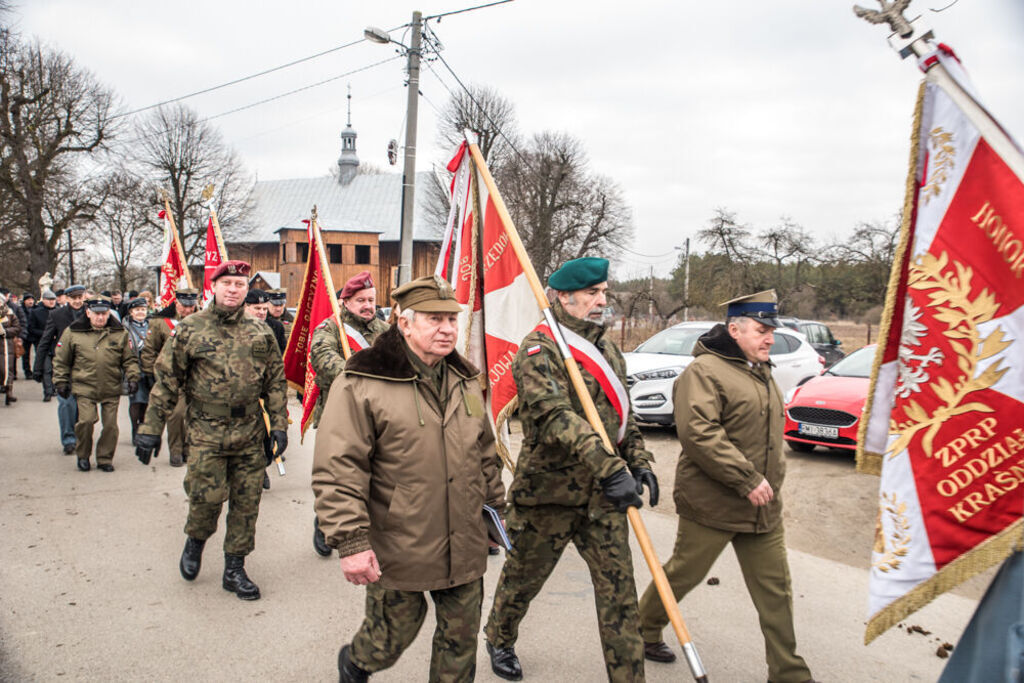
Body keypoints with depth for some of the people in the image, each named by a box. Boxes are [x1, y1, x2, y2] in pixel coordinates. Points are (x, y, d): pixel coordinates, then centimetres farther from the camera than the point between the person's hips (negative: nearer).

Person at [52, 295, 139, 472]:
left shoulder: (119, 333, 5)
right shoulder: (73, 332, 3)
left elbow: (129, 359, 10)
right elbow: (61, 361, 10)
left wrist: (132, 378, -2)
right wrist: (61, 382, 7)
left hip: (111, 390, 1)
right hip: (84, 388, -1)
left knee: (110, 425, 2)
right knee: (85, 421, -13)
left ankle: (105, 459, 20)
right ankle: (83, 455, 12)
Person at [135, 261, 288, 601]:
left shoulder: (260, 333, 6)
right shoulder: (190, 329, 0)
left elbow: (275, 382, 9)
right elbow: (167, 382, 1)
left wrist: (279, 425, 2)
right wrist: (150, 429, -1)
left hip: (249, 433, 3)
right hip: (206, 432, -2)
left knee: (246, 503, 7)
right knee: (208, 496, -5)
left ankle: (234, 569, 23)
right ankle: (195, 541, 29)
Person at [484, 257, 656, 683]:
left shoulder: (606, 347, 10)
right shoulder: (539, 349, -15)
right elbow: (555, 417, -30)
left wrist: (638, 461, 7)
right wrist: (611, 469, -38)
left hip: (603, 494, 5)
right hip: (548, 490, -5)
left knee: (618, 586, 4)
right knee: (524, 576, 16)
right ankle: (499, 639, 44)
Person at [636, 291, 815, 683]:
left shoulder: (760, 372, 14)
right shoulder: (704, 371, -16)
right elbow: (698, 432, -27)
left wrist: (770, 481, 19)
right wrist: (747, 479, -25)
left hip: (763, 507, 8)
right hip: (712, 504, -8)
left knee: (775, 589, 11)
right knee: (683, 574, 9)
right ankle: (643, 631, 33)